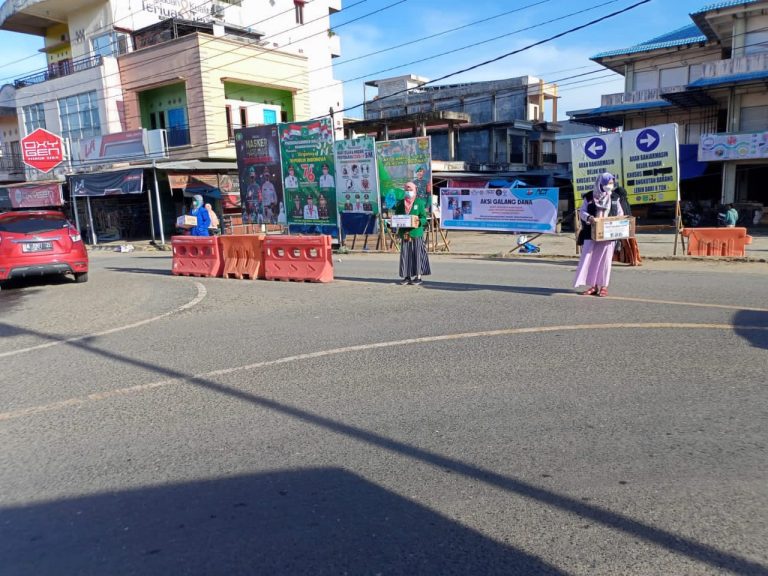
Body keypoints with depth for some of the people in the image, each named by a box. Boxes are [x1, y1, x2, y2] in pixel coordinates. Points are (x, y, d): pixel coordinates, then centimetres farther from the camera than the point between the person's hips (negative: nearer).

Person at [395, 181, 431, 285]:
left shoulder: (419, 203, 2)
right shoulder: (400, 203, 12)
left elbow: (424, 218, -2)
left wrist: (418, 222, -22)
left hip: (416, 233, -3)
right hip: (404, 233, 3)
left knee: (417, 254, 0)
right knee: (405, 255, 4)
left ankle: (418, 276, 8)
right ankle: (407, 276, 13)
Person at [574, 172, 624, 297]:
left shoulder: (614, 198, 7)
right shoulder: (589, 197, 1)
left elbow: (620, 213, 12)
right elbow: (582, 211, 0)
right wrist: (588, 217, -22)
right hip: (591, 233, -1)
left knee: (605, 260, 2)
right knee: (589, 258, -2)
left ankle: (604, 286, 10)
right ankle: (593, 285, 7)